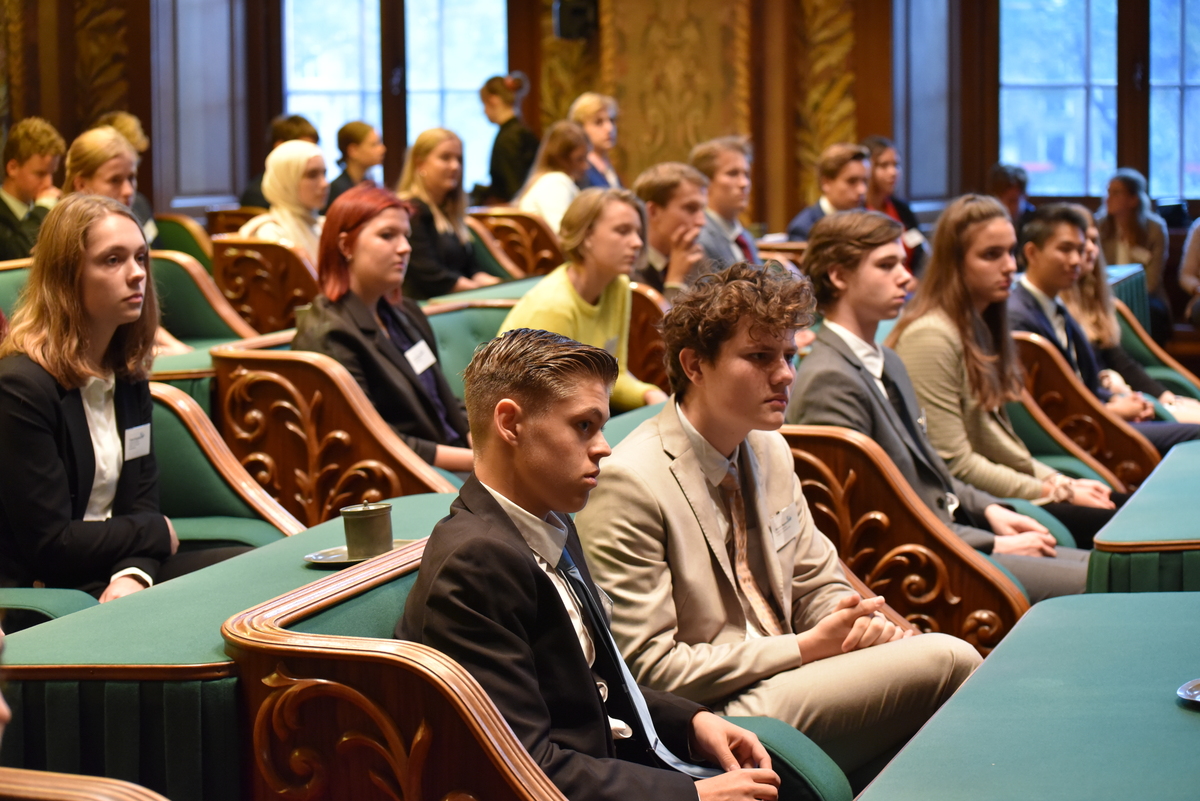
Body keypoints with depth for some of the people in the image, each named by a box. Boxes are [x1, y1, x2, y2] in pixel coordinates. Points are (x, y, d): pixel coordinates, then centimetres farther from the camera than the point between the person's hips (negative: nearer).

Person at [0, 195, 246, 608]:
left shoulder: (128, 373, 10)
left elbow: (142, 499, 7)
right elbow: (49, 546, -18)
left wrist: (134, 574, -16)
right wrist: (157, 533, -4)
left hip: (115, 572, 8)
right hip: (43, 591, -8)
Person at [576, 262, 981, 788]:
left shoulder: (769, 451, 10)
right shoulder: (632, 484, -16)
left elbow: (819, 584, 20)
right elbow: (647, 668, -18)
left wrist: (862, 623, -6)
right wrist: (805, 647, -16)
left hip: (777, 677, 8)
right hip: (715, 717, -8)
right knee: (948, 662, -17)